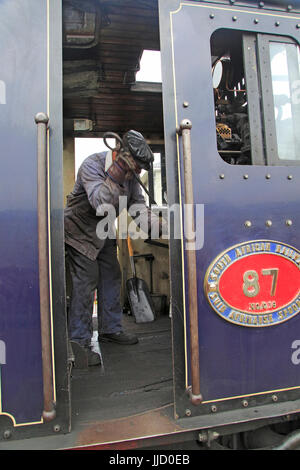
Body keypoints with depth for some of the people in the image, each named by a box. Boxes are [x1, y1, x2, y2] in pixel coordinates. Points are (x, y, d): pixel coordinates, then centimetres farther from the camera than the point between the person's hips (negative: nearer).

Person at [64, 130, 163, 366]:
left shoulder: (129, 174, -3)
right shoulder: (92, 165, -25)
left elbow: (137, 204, -4)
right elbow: (101, 204, -37)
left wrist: (158, 223, -17)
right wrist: (116, 172, -43)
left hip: (103, 232, 8)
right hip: (80, 231, -7)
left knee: (111, 277, 10)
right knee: (85, 283, -11)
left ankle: (111, 329, 26)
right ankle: (79, 343, 0)